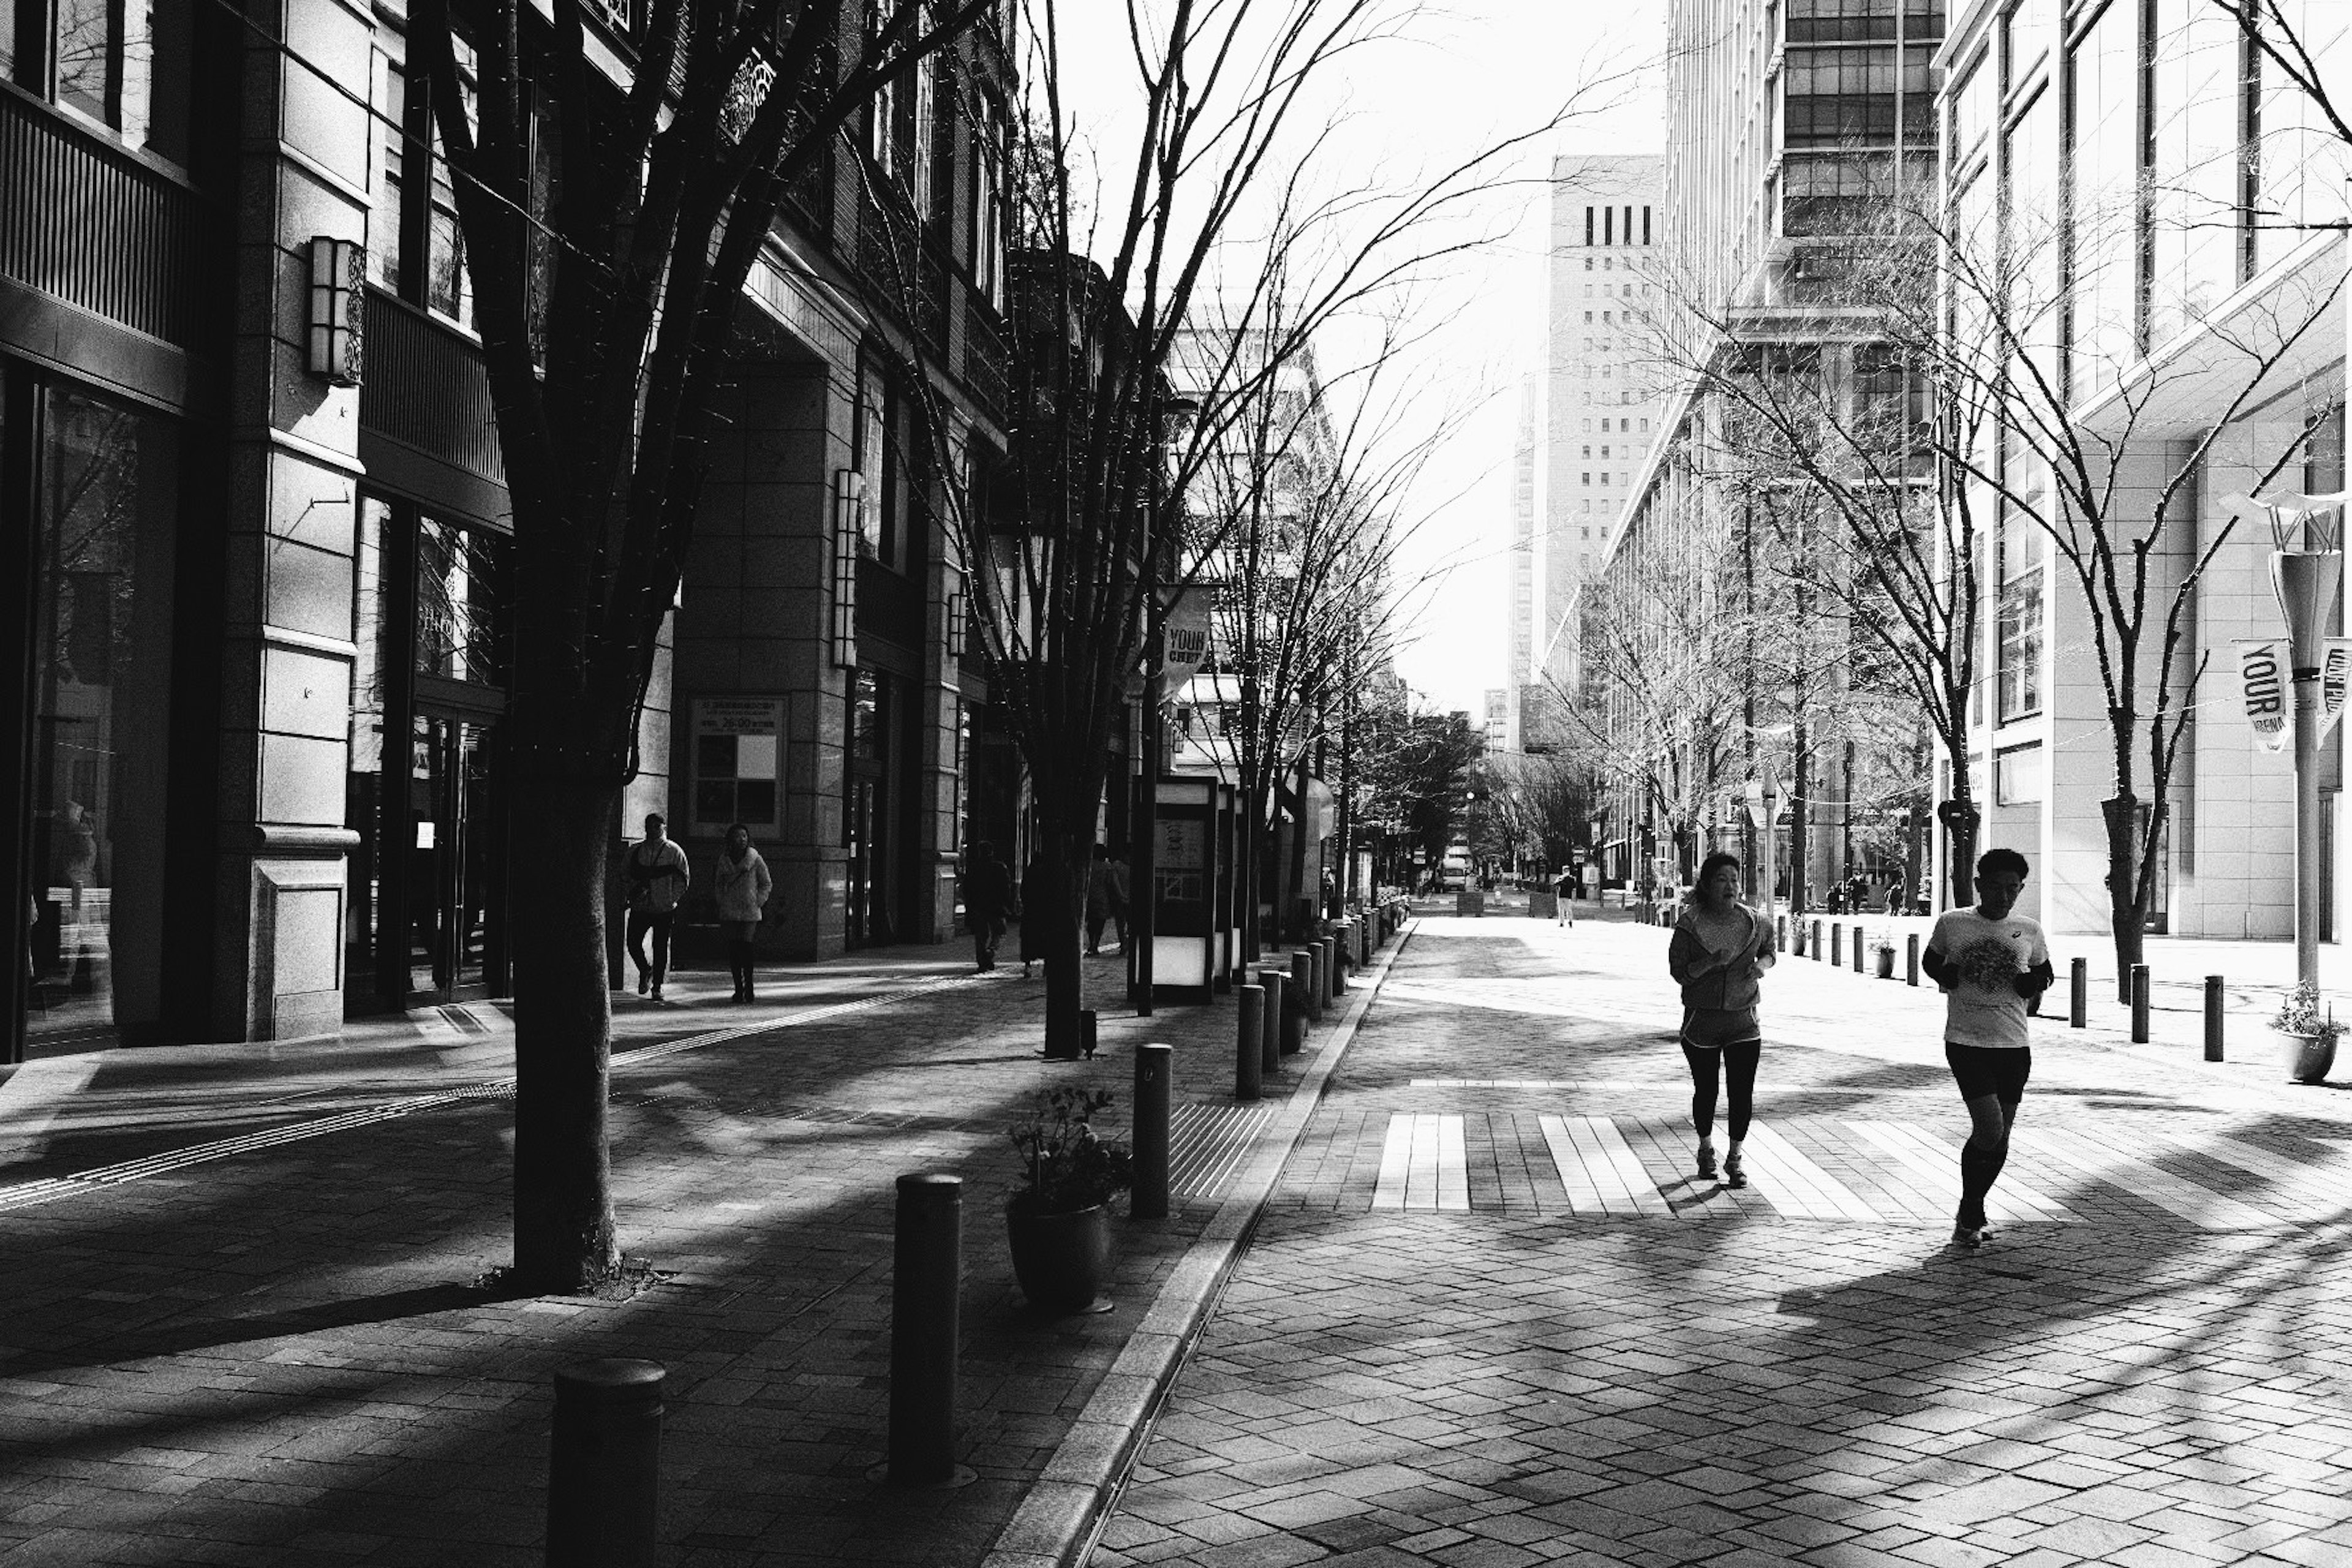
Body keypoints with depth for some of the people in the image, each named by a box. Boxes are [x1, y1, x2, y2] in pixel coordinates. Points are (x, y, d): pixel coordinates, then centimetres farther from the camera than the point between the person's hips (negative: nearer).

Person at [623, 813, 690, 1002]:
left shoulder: (674, 851, 0)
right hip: (640, 907, 2)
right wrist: (632, 893, -1)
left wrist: (672, 899, -9)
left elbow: (683, 878, 0)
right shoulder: (636, 851, 9)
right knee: (633, 944, -4)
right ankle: (645, 971, 25)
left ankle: (657, 986, 11)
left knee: (660, 947, 0)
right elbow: (626, 875, 15)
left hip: (664, 908, -2)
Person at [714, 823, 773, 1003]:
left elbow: (767, 884, 6)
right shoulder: (724, 860, 7)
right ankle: (739, 990, 10)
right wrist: (722, 902, 9)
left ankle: (749, 990, -5)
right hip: (729, 912, 3)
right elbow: (718, 884, 21)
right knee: (733, 950, 2)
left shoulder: (755, 860, -1)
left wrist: (757, 903, -2)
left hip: (750, 912, -3)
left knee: (745, 948, -11)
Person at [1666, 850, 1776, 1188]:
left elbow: (1769, 949, 19)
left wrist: (1762, 965, -3)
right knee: (1705, 1090, 10)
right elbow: (1678, 972, -7)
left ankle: (1735, 1158, 11)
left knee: (1743, 1091, -5)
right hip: (1701, 1021, -1)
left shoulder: (1753, 922, 0)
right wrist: (1711, 962, -24)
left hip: (1744, 1020, 1)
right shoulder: (1689, 925, -7)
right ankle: (1706, 1149, 35)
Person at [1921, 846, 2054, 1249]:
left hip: (2014, 1045, 3)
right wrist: (1944, 975, -8)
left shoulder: (2029, 931, 4)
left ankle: (1971, 1214, 29)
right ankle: (1971, 1214, 4)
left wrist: (2037, 983, -3)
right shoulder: (1951, 924, -2)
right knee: (1990, 1129, -16)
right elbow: (1929, 961, 14)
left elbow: (2046, 972, 20)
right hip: (1965, 1042, -3)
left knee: (1999, 1140, 8)